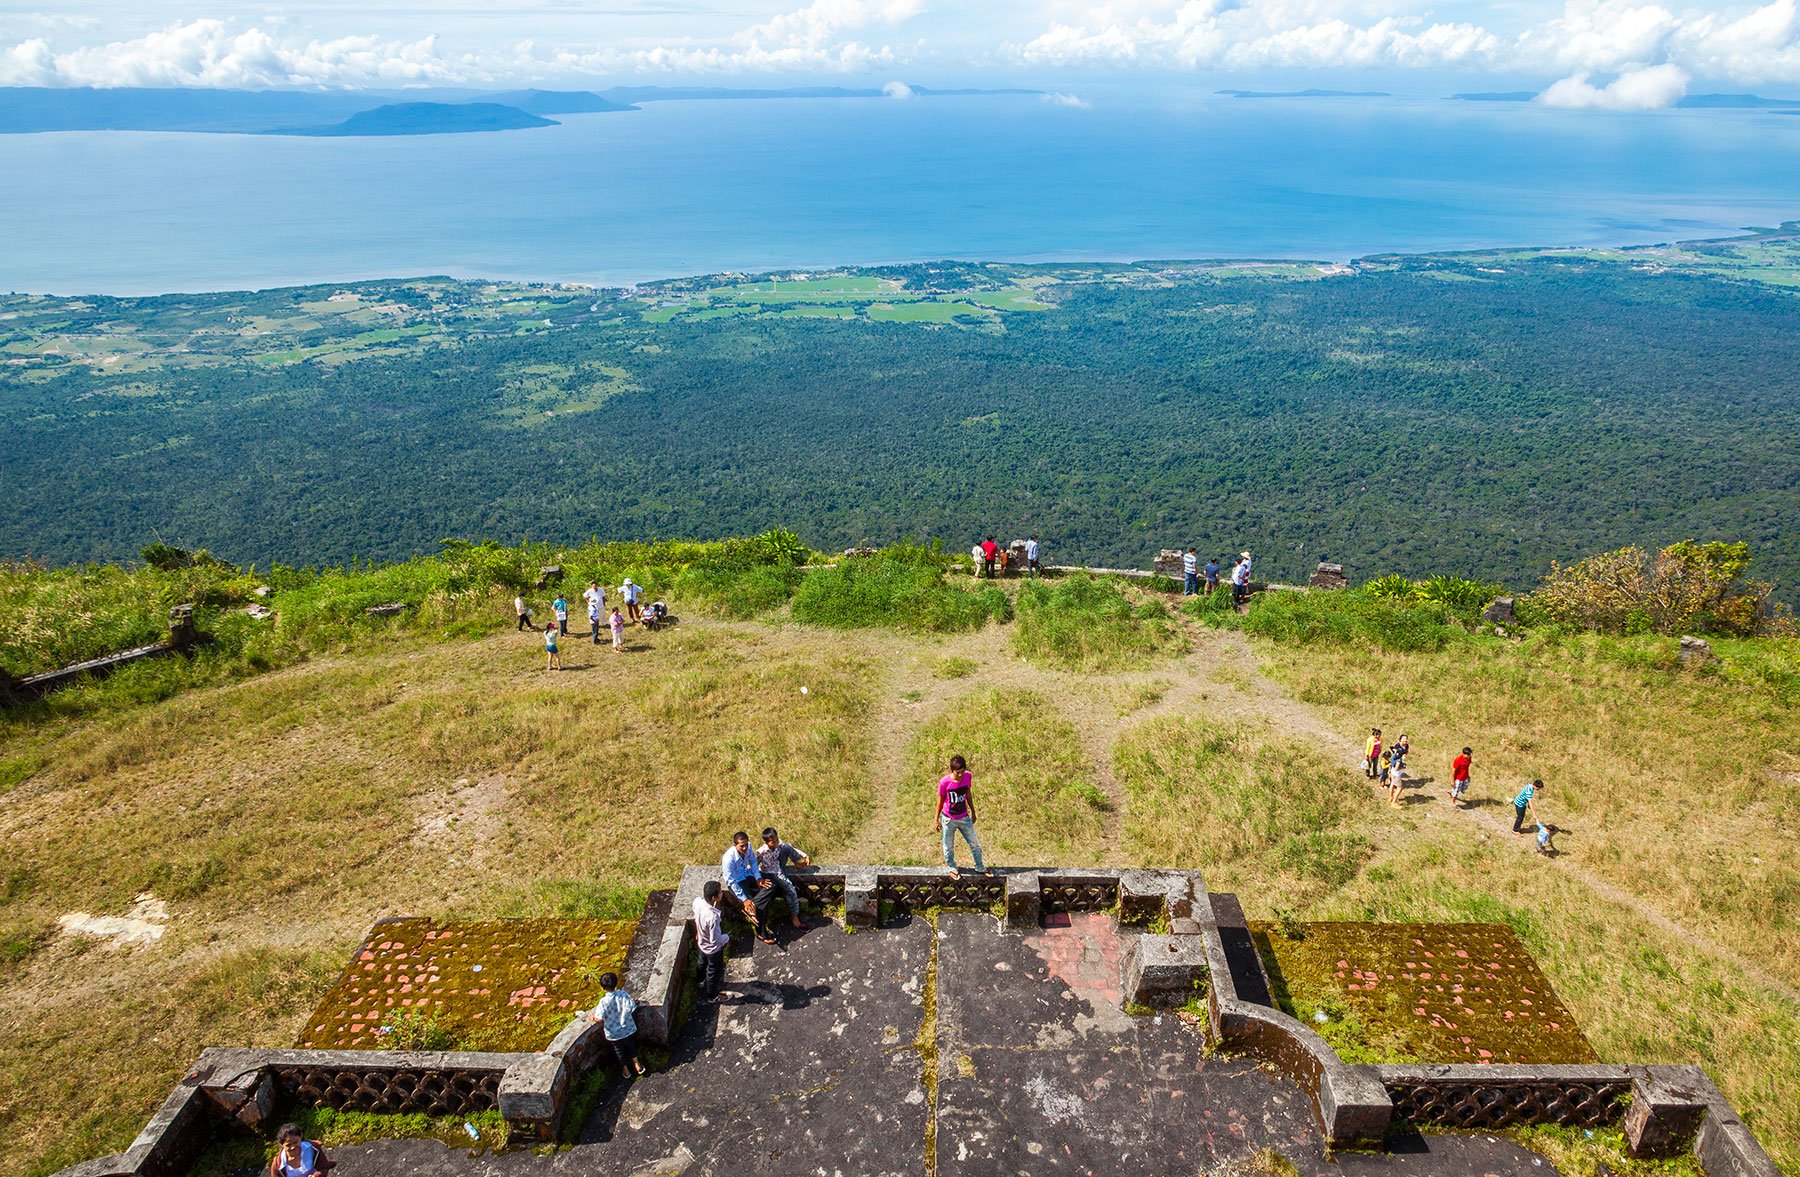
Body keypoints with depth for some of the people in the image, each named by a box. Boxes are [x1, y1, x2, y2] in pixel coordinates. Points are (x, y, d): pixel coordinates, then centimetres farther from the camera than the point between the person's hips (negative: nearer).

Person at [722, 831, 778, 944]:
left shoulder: (748, 847, -15)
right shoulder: (729, 858, -31)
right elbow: (732, 882, -25)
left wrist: (758, 878, -8)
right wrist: (744, 899, -27)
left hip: (748, 876, 6)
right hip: (736, 883, -6)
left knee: (771, 886, -14)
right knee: (750, 903, -22)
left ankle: (751, 910, -19)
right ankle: (761, 934, -4)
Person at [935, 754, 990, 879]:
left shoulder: (967, 776, -15)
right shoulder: (944, 782, -25)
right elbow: (940, 800, -10)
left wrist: (973, 811, 13)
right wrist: (936, 820, -2)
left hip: (964, 817, 3)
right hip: (948, 819, -3)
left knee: (975, 844, 15)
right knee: (949, 846, 15)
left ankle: (980, 867, 39)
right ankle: (952, 868, 41)